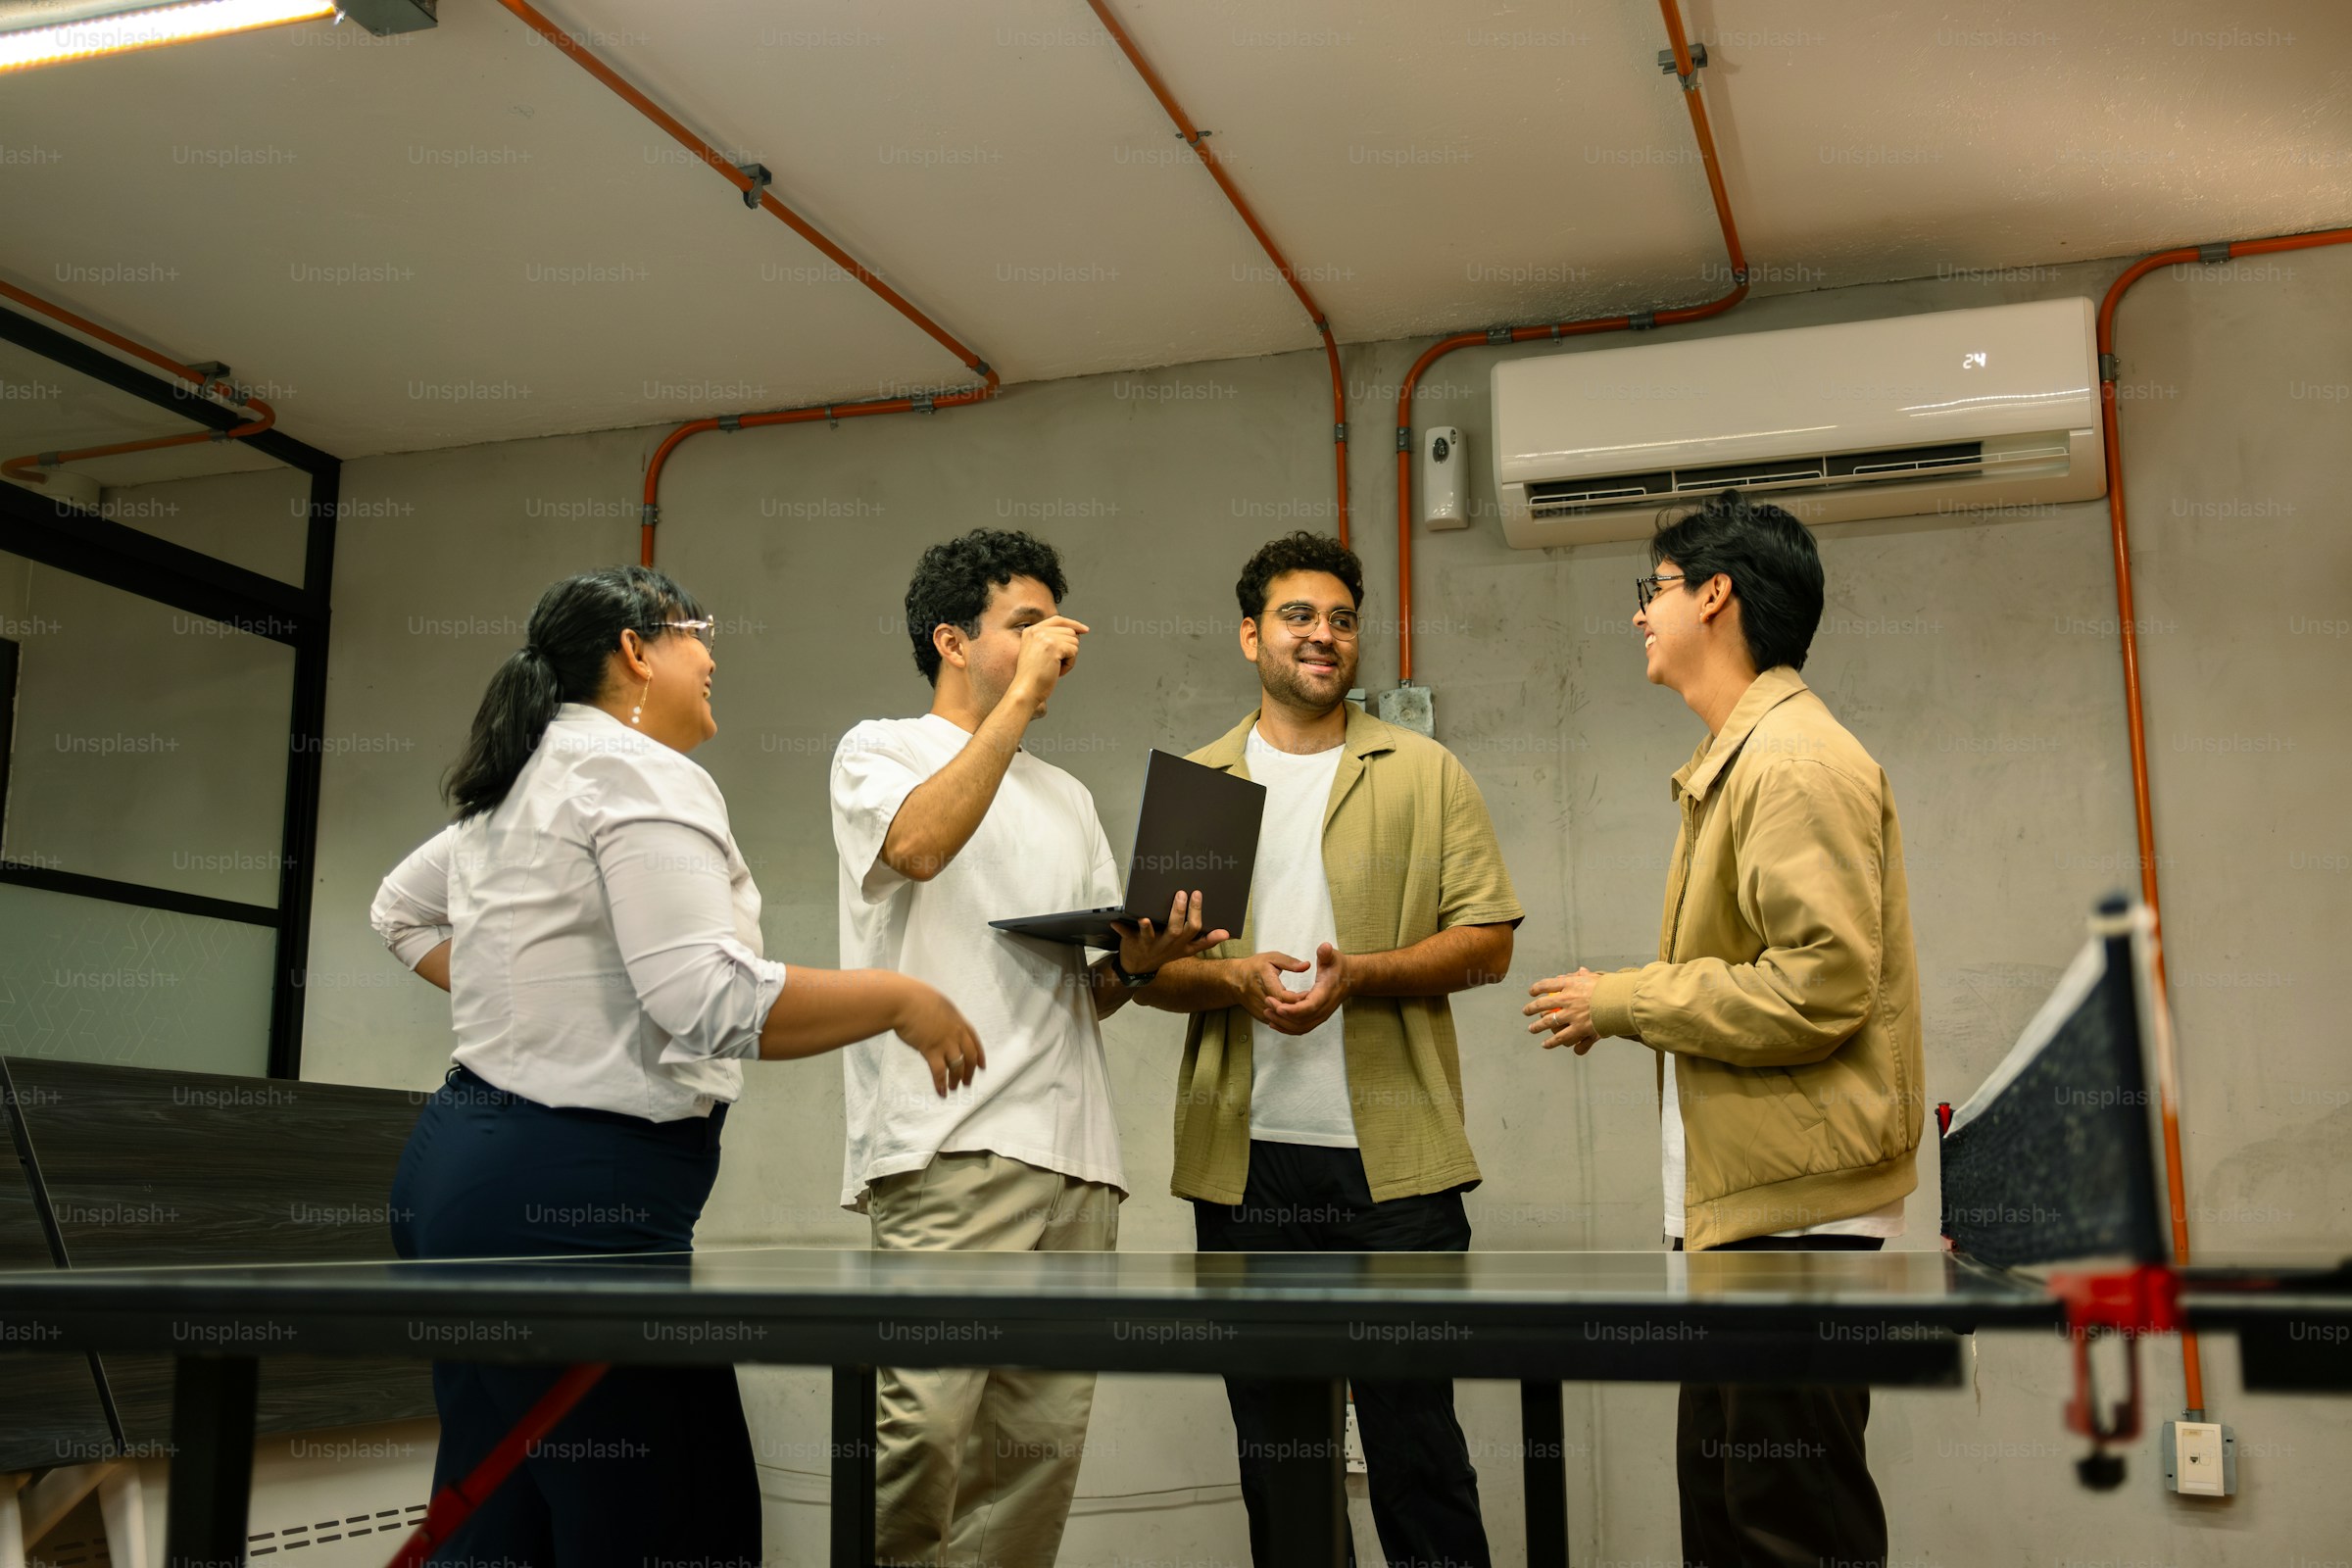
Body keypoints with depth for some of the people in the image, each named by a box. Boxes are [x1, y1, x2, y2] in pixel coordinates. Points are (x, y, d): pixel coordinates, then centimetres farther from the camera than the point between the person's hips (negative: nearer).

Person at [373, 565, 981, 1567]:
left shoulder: (513, 787, 17)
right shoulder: (639, 773, -12)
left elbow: (401, 912, 35)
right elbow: (708, 1001, -22)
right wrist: (903, 1003, -13)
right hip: (575, 1191, -10)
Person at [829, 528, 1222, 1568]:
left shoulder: (1067, 798, 26)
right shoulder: (880, 751, 8)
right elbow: (919, 843, -17)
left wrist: (1136, 964, 3)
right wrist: (1023, 694, -12)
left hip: (1077, 1155, 6)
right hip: (952, 1147, -6)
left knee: (1043, 1440, 4)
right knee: (924, 1424, -18)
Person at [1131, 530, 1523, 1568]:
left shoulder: (1426, 773, 7)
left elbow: (1486, 940, 0)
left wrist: (1357, 972, -16)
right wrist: (1232, 979, -12)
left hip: (1394, 1154, -2)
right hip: (1243, 1160, 2)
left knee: (1415, 1434, 3)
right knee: (1272, 1445, 11)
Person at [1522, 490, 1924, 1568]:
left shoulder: (1798, 759, -14)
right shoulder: (1738, 761, 18)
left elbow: (1822, 983, -22)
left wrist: (1623, 1002, -14)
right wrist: (1624, 1006, 8)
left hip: (1796, 1206, -10)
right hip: (1739, 1198, 10)